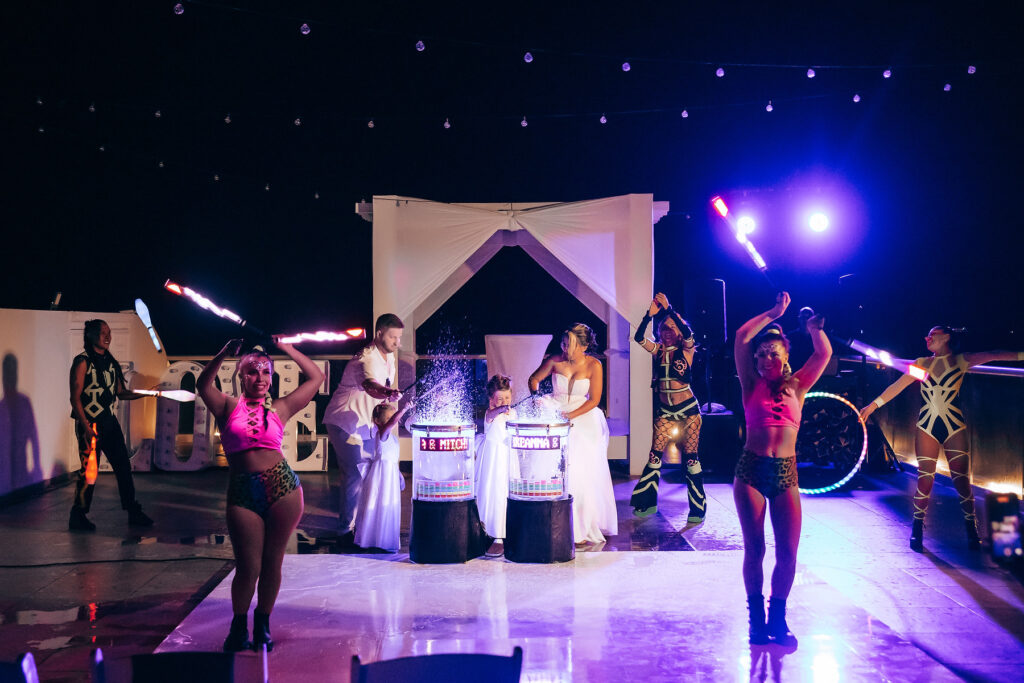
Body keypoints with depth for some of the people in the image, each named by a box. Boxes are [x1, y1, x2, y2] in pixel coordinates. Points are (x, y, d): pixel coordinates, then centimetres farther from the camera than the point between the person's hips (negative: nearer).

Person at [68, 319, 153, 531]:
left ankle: (133, 513, 16)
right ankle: (78, 517, 10)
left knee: (123, 466, 8)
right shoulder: (82, 362, -9)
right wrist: (86, 427, -19)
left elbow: (120, 392, 17)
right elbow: (75, 398, -12)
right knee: (89, 471, -4)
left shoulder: (110, 362, 12)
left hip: (110, 422, 7)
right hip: (90, 424, -7)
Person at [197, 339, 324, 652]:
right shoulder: (229, 407, 8)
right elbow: (203, 384, -11)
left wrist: (285, 348, 12)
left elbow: (316, 377, 13)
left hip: (282, 486, 2)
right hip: (242, 491, -1)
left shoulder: (279, 409, 11)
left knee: (272, 562, 8)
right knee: (248, 568, 0)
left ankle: (263, 624, 26)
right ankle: (238, 627, 23)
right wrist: (225, 354, -21)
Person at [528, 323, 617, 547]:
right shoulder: (555, 361, -4)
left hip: (583, 419, -1)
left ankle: (582, 530, 3)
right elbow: (534, 379, 11)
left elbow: (594, 400, -7)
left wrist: (570, 416, -15)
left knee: (582, 473, -7)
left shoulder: (593, 366, -8)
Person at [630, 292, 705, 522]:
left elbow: (687, 332, -24)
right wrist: (649, 315, -20)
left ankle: (698, 509, 5)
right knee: (655, 455, 0)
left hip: (688, 410, -4)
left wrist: (668, 309, -28)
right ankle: (648, 503, 12)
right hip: (665, 411, 4)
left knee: (690, 457, -2)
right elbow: (639, 338, -8)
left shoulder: (686, 350, -3)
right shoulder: (659, 350, 6)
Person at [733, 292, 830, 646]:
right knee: (754, 548, 0)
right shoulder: (752, 385, 7)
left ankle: (777, 618, 15)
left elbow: (824, 354, 4)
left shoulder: (796, 387, 13)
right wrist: (774, 313, 4)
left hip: (786, 474, 2)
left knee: (788, 552, -3)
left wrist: (814, 328, -9)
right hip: (751, 470, -1)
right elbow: (741, 337, -1)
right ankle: (756, 618, 15)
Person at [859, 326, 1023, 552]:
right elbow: (898, 386, 13)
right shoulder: (922, 363, 10)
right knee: (925, 480, -1)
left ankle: (972, 532, 9)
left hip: (955, 427, -1)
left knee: (962, 480, -3)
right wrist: (874, 405, 12)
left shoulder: (961, 361, 5)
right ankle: (917, 530, 11)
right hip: (926, 428, 1)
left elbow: (992, 355, -7)